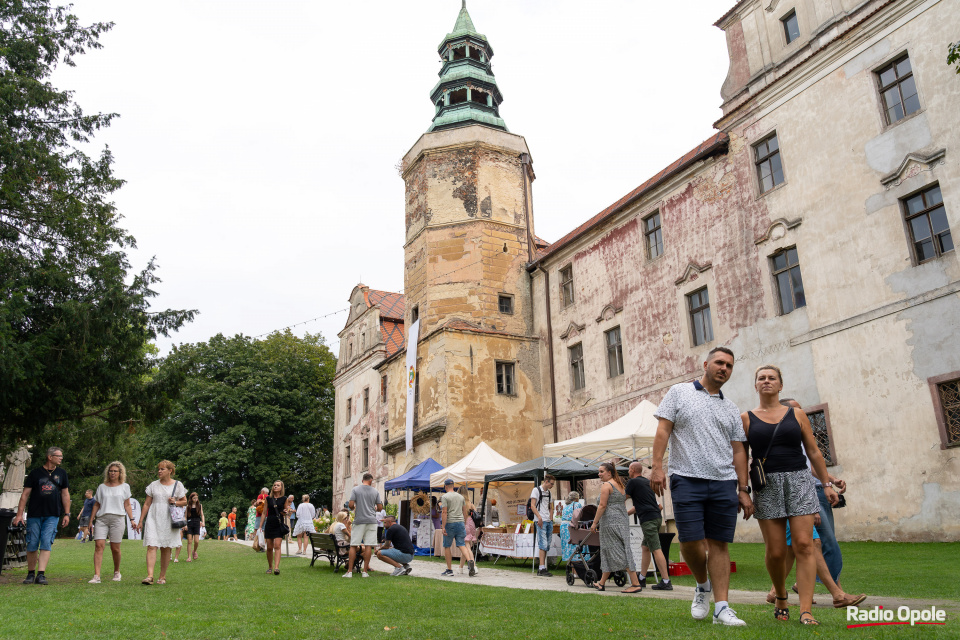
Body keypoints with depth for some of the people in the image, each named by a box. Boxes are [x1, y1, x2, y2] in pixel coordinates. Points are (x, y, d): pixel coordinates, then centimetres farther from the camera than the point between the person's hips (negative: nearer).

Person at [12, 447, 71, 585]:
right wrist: (19, 514, -3)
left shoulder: (61, 474, 11)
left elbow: (65, 495, 14)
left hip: (52, 516, 1)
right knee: (32, 545, 2)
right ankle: (31, 574, 17)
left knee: (46, 544, -9)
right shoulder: (36, 473, 3)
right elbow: (25, 494, 3)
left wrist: (66, 514, 8)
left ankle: (41, 574, -9)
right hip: (34, 515, -1)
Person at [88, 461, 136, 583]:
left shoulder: (124, 487, 11)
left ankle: (117, 572, 21)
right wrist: (91, 520, 11)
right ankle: (96, 576, -15)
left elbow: (127, 505, 11)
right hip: (101, 519, 1)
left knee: (115, 548, 1)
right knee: (99, 545, -13)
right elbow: (96, 505, 17)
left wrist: (132, 519, 2)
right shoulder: (102, 487, 14)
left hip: (117, 518, -1)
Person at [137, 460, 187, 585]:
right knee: (151, 547, -12)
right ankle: (149, 576, -17)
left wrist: (175, 502, -9)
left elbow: (185, 502, 11)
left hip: (169, 520, -1)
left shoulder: (178, 485, 6)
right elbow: (147, 504, 11)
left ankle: (162, 577, 11)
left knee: (166, 549, 3)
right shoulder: (153, 485, 9)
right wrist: (141, 520, 7)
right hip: (153, 519, 1)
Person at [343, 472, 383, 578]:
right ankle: (365, 571, 2)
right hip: (371, 520, 1)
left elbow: (351, 505, -7)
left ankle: (349, 571, 3)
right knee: (368, 546, 1)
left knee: (353, 546, 4)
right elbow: (380, 507, 5)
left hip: (359, 521, -1)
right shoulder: (375, 492, 5)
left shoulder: (355, 489, 1)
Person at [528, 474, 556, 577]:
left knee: (547, 545, 7)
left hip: (548, 521, 8)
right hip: (541, 521, -8)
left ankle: (542, 569, 11)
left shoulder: (548, 493, 20)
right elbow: (532, 506, -10)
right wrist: (539, 517, -21)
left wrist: (551, 519, 12)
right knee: (543, 544, -14)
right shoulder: (536, 490, -2)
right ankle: (542, 569, -16)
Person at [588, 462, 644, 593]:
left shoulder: (606, 485, -10)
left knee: (621, 552, -8)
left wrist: (595, 522, -12)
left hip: (611, 521, -9)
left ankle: (636, 584, -10)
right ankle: (602, 583, 22)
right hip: (623, 520, 9)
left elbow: (603, 505, -16)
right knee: (607, 552, 15)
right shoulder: (621, 485, 17)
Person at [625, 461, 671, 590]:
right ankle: (642, 578, 20)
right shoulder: (647, 482, 21)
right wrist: (626, 513, 32)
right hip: (656, 517, 9)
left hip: (648, 519, -9)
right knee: (646, 548, 15)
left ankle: (666, 581, -12)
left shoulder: (632, 482, -4)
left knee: (656, 549, -10)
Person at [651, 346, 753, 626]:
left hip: (724, 482, 3)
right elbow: (663, 430, 0)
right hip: (687, 478, -3)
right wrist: (657, 466, -11)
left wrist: (743, 490, 9)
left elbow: (738, 451, 16)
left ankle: (721, 608, 5)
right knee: (690, 541, -6)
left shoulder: (731, 409, 18)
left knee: (719, 543, 1)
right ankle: (703, 585, 22)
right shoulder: (679, 392, 7)